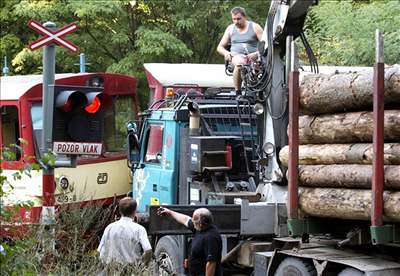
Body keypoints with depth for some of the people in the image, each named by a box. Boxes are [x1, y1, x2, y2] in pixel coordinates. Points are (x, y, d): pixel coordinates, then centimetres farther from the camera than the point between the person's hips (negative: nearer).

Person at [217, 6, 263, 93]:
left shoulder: (254, 27, 10)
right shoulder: (230, 28, 20)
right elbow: (220, 47, 22)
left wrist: (257, 53, -18)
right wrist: (226, 53, -2)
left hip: (252, 56, -1)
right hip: (236, 55, 1)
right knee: (239, 64, -39)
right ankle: (237, 92, -33)